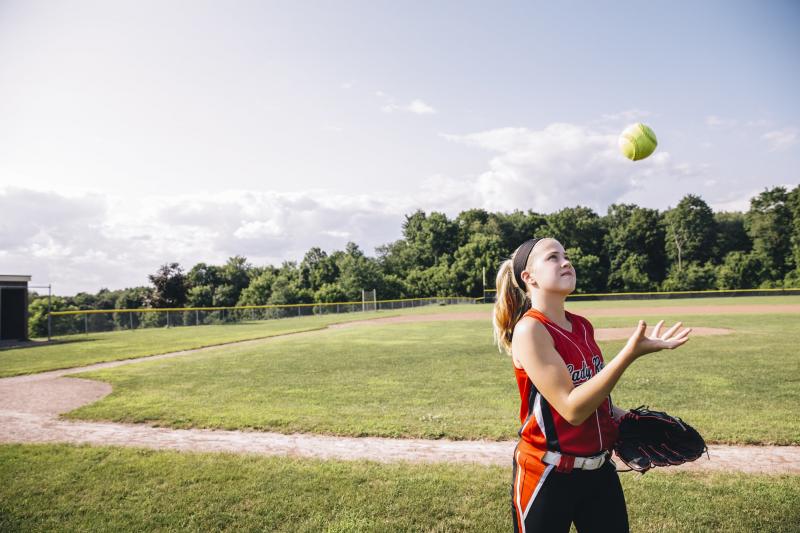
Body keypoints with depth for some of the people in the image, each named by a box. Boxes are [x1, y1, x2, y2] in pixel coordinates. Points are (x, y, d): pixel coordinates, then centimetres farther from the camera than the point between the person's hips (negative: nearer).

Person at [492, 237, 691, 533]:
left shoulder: (582, 326, 3)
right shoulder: (529, 329, -19)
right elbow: (571, 408, -25)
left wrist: (621, 415, 2)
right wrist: (630, 353, -29)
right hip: (547, 475, -6)